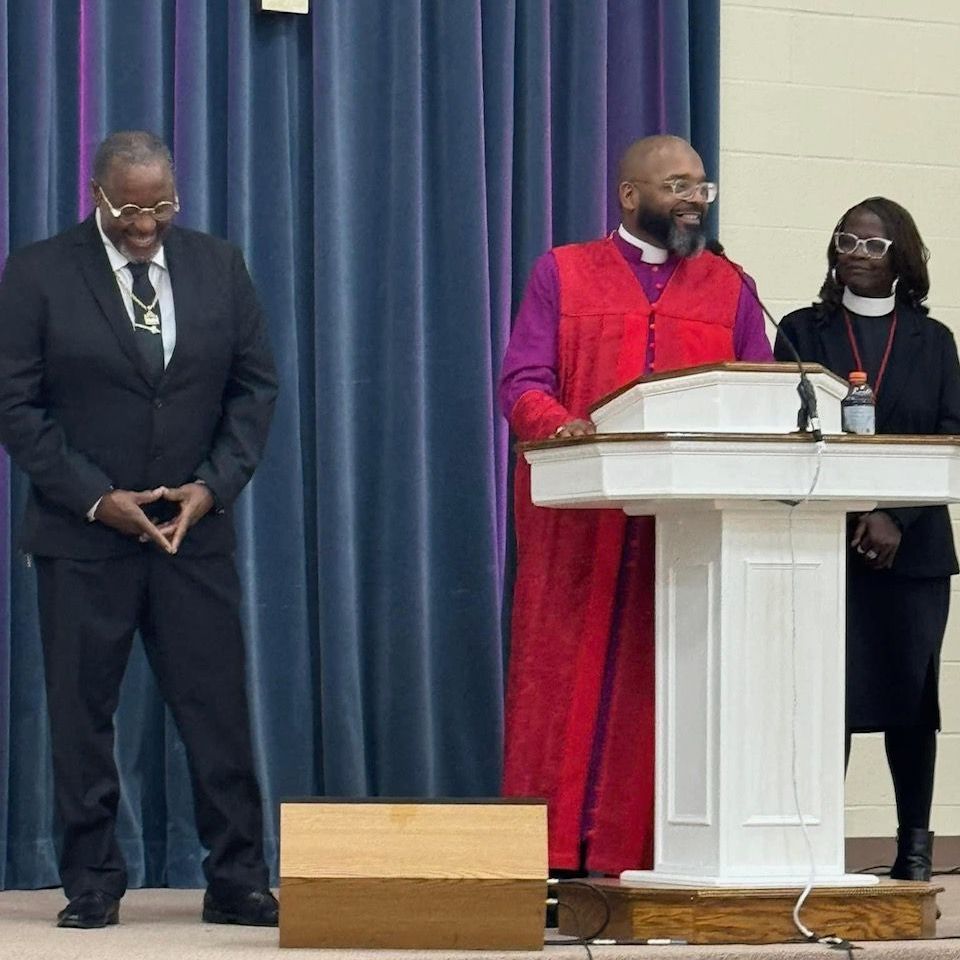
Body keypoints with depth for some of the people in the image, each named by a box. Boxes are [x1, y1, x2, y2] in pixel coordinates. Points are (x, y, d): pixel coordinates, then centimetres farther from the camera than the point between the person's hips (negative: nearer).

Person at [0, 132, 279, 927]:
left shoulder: (218, 267, 5)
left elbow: (255, 386, 7)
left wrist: (213, 486, -6)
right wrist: (97, 498, -12)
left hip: (194, 529, 2)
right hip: (82, 536, -2)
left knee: (218, 708, 0)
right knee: (82, 713, 2)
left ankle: (238, 881, 6)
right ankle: (93, 883, 11)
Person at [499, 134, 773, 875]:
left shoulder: (729, 288, 16)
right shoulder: (564, 274, 10)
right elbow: (522, 381, 1)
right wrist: (560, 426, -20)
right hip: (580, 521, -2)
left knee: (660, 695, -1)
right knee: (571, 685, -4)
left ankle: (645, 860, 0)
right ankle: (557, 859, -3)